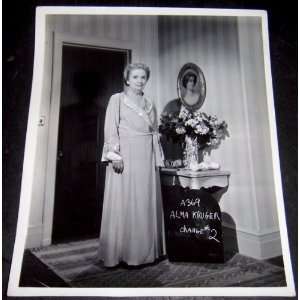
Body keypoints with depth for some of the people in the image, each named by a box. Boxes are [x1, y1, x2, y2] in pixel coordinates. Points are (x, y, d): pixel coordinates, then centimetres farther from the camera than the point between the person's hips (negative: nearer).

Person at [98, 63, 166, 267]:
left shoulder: (150, 104, 18)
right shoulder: (117, 99, 5)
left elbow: (155, 134, 16)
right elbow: (111, 129, -4)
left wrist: (158, 159, 9)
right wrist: (115, 155, -15)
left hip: (147, 159, 5)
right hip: (125, 156, -5)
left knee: (146, 204, 7)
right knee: (123, 204, -2)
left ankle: (144, 251, 20)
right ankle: (120, 253, 11)